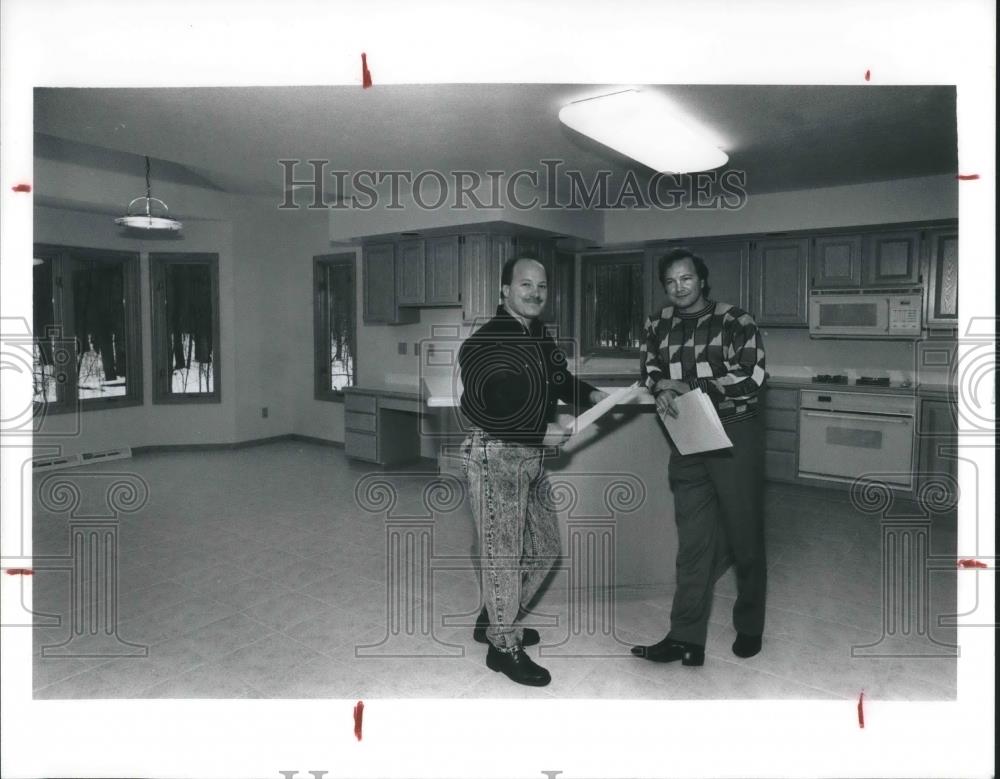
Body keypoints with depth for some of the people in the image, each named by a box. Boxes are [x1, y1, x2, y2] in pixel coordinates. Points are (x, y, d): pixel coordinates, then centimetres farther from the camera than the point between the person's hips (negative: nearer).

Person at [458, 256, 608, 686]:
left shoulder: (539, 337, 9)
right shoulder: (486, 342, -17)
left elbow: (559, 378, 24)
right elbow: (477, 408, -24)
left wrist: (590, 394, 4)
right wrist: (541, 432, -21)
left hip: (530, 456, 9)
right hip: (496, 455, -9)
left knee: (544, 546, 18)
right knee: (505, 553, 2)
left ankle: (494, 619, 37)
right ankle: (504, 646, 21)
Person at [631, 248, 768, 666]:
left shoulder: (735, 320, -5)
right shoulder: (659, 325, 9)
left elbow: (751, 376, -12)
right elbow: (648, 365, 12)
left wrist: (689, 385, -16)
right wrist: (661, 389, -11)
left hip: (734, 436, -3)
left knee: (744, 535, 8)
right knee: (693, 540, 5)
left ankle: (749, 629, 26)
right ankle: (686, 640, 8)